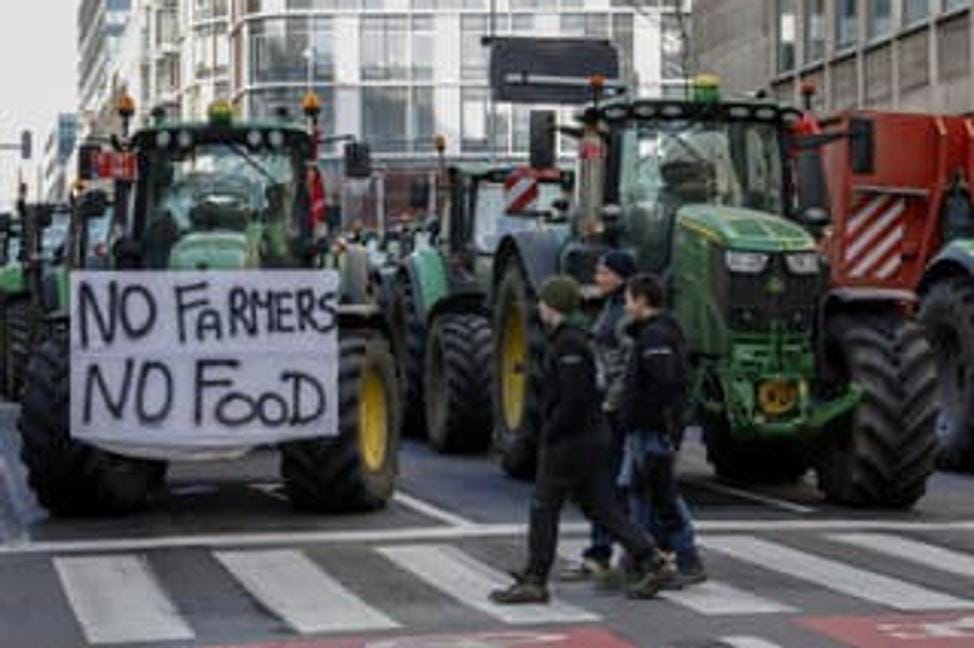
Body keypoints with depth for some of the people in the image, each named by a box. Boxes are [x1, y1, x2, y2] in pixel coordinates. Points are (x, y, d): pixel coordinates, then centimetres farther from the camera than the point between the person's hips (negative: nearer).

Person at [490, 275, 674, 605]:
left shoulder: (568, 343, -17)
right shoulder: (571, 337, 14)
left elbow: (574, 398, -24)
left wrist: (550, 435, -15)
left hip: (568, 442, -10)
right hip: (589, 439, 10)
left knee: (544, 508, 0)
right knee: (600, 507, 11)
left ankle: (533, 582, 6)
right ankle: (651, 562, 8)